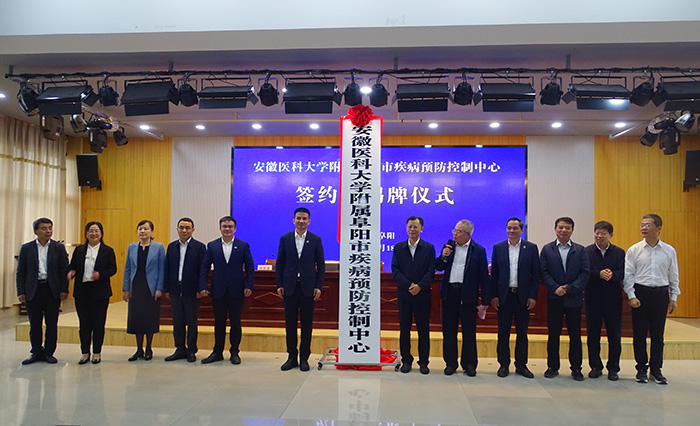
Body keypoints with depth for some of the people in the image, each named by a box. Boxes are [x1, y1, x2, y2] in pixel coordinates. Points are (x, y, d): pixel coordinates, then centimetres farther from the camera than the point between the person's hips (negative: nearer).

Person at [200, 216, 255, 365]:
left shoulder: (243, 245, 2)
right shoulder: (212, 246, 6)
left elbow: (250, 267, 1)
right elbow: (204, 267, 5)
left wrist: (249, 286, -7)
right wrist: (203, 286, -3)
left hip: (236, 291, -1)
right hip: (218, 291, 1)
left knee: (235, 323, 6)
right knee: (219, 323, 9)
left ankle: (234, 352, 18)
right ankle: (217, 352, 21)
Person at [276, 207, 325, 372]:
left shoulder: (315, 240, 3)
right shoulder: (285, 239, 6)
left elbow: (321, 265, 3)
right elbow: (280, 264, 7)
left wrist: (318, 286, -5)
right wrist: (279, 285, 0)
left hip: (308, 287, -1)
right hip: (289, 287, 1)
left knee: (307, 323, 4)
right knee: (290, 322, 7)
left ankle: (304, 358, 14)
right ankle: (292, 357, 18)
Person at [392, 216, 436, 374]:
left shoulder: (429, 248, 4)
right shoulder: (398, 247, 7)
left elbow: (431, 271, -4)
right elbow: (395, 271, -1)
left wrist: (419, 286, -17)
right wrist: (409, 285, -14)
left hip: (422, 294, -1)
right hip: (404, 294, 1)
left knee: (423, 329, 4)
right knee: (404, 329, 6)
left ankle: (423, 362, 15)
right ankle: (406, 361, 18)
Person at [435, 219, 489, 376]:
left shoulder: (478, 250, -2)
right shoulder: (448, 245, 8)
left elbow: (484, 277, -2)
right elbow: (438, 267, 12)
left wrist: (485, 301, -5)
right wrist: (443, 257, -9)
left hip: (468, 295, -3)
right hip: (449, 293, 3)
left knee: (469, 331, 5)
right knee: (449, 330, 9)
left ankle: (469, 364, 19)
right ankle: (450, 363, 21)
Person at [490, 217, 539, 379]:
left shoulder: (531, 248, 2)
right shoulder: (498, 248, 4)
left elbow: (535, 274, 1)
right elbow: (494, 273, 3)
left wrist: (532, 296, -6)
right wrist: (494, 296, -2)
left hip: (523, 296, 0)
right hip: (504, 296, 0)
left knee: (522, 332, 8)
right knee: (503, 332, 6)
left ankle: (521, 365, 19)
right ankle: (503, 364, 16)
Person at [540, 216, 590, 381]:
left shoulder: (580, 250, 6)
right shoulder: (547, 249, 5)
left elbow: (585, 273, -2)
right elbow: (543, 273, -1)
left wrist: (570, 288, -12)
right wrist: (555, 288, -14)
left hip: (574, 298, 0)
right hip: (554, 298, 0)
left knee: (575, 334, 6)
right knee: (553, 333, 5)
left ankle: (576, 368, 17)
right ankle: (552, 366, 15)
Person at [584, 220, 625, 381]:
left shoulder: (619, 252, 4)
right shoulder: (586, 251, 1)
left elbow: (622, 273, -7)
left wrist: (611, 275, -27)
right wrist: (599, 274, -24)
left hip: (613, 298, 0)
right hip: (593, 298, 0)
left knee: (614, 335, 6)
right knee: (593, 334, 6)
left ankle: (613, 368, 19)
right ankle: (595, 366, 19)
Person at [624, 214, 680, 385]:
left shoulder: (669, 250, 4)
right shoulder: (634, 250, 0)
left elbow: (673, 276, 9)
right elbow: (628, 275, 0)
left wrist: (673, 298, 7)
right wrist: (632, 296, -6)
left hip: (661, 293, 1)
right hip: (640, 292, -1)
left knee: (658, 334, 7)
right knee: (639, 333, 4)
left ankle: (656, 369, 20)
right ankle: (641, 368, 17)